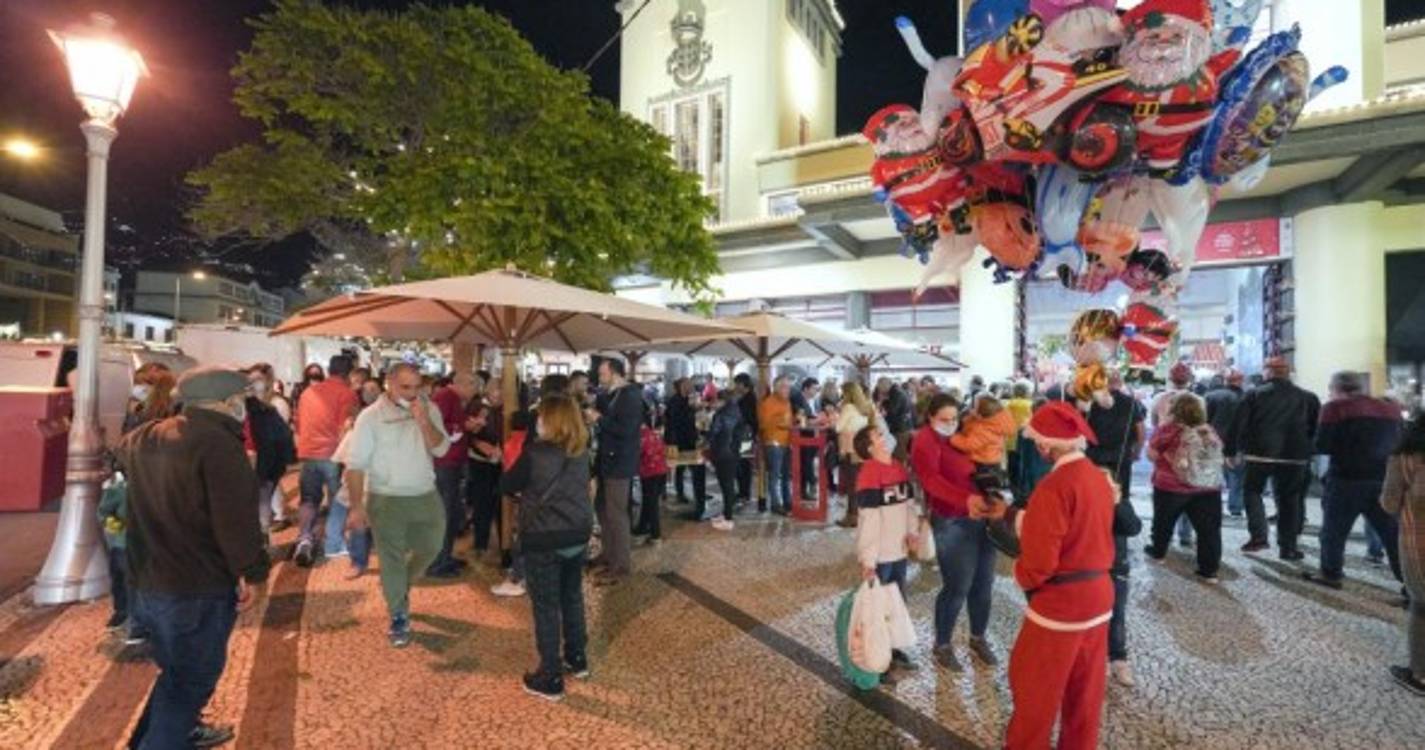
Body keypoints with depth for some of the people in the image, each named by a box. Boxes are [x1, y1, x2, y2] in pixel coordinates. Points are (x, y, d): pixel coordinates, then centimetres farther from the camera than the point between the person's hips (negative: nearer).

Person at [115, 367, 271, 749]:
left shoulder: (145, 437, 5)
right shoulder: (219, 443, -23)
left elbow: (121, 451, 33)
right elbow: (236, 520, -28)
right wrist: (254, 572, -19)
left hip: (146, 581, 9)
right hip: (198, 588, -9)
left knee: (177, 669, 28)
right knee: (191, 678, 7)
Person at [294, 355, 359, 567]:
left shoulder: (309, 390, 12)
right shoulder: (347, 392, -7)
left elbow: (298, 423, 19)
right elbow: (346, 426, -15)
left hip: (308, 452, 5)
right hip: (332, 453, -5)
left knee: (309, 498, 14)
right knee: (338, 499, 9)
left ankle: (304, 538, -5)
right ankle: (334, 544, 14)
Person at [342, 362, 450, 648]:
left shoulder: (430, 410, -1)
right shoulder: (371, 416, -9)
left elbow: (441, 449, -9)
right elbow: (356, 464, -10)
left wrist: (423, 421, -22)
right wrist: (356, 506, -13)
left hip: (426, 496, 4)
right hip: (386, 499, -4)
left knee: (430, 548, 17)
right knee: (392, 559, 6)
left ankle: (400, 589, 45)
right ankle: (398, 617, 23)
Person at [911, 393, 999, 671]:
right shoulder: (925, 441, -11)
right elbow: (932, 480, -26)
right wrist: (966, 499, -38)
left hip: (981, 517, 7)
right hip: (953, 523, -7)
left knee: (983, 583, 15)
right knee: (957, 587, 0)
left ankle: (978, 639, 36)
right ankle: (942, 646, 20)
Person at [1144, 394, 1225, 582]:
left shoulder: (1169, 430, -10)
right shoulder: (1210, 431, 5)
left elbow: (1152, 454, -6)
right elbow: (1218, 454, 19)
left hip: (1172, 486, -3)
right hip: (1209, 487, 3)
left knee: (1164, 522, 18)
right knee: (1208, 529, 5)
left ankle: (1158, 551, 34)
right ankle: (1209, 570, 5)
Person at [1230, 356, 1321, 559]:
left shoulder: (1254, 395, -2)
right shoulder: (1307, 397, 9)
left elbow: (1239, 425, -5)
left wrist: (1231, 450, 0)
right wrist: (1307, 452, 17)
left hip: (1259, 454, -3)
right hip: (1294, 457, 3)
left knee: (1252, 490, 13)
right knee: (1289, 499, 11)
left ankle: (1259, 536, -1)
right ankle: (1288, 547, 14)